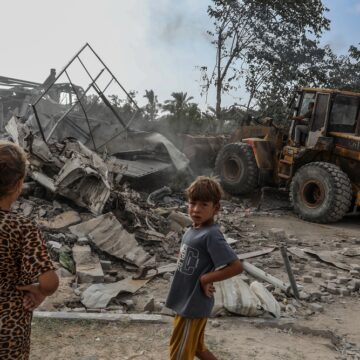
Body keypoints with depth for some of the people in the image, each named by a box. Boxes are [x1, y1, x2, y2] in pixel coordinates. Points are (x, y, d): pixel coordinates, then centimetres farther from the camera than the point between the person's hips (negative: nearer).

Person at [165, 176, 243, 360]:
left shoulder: (211, 235, -24)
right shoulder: (193, 230, 2)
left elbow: (237, 266, -27)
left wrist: (206, 279, -21)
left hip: (193, 305, -8)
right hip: (187, 302, 8)